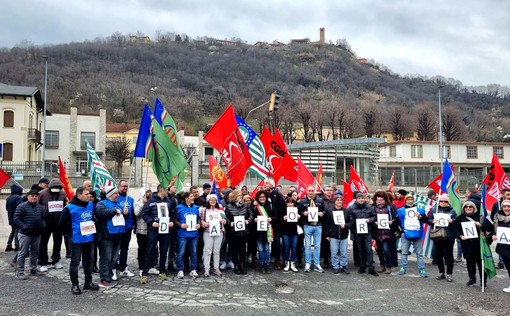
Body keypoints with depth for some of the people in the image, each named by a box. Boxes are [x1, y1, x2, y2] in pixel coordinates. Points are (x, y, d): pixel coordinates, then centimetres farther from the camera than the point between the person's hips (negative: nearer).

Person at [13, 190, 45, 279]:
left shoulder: (40, 207, 11)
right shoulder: (21, 206, -7)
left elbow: (43, 218, 21)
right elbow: (16, 219, -11)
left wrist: (43, 225, 3)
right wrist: (25, 227, -19)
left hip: (37, 234, 6)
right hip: (25, 234, -6)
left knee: (35, 252, 14)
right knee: (22, 253, -5)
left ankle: (33, 269, 27)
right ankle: (19, 272, 0)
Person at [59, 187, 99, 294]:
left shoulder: (91, 205, 5)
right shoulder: (69, 208, -13)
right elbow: (62, 224, -9)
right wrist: (70, 234, -4)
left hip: (89, 238, 6)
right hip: (76, 240, -6)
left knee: (89, 261, 13)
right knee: (75, 262, 2)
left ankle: (88, 282, 26)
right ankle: (75, 285, 11)